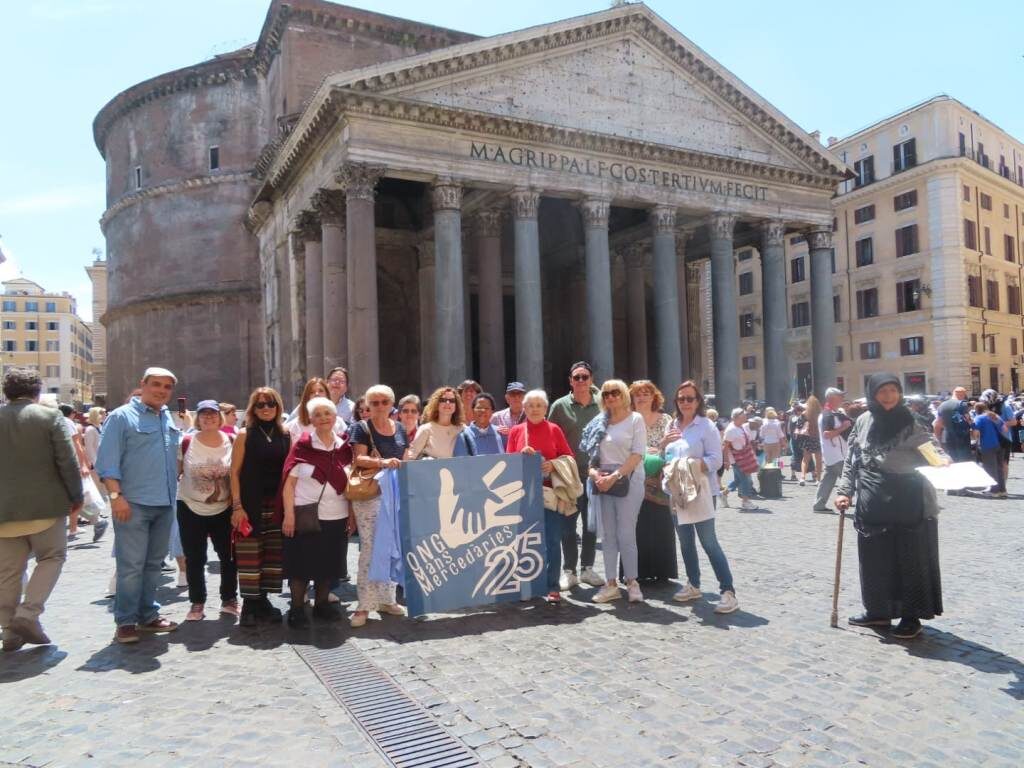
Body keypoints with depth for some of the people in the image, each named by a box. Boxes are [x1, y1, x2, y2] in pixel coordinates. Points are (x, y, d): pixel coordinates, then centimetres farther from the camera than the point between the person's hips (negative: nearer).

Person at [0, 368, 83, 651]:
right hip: (45, 505, -3)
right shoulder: (50, 416, -6)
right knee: (51, 557, 12)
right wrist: (76, 496, 2)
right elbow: (68, 461, -8)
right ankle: (28, 614, -2)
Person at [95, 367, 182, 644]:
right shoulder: (122, 417, -4)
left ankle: (148, 615, 22)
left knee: (153, 564, 13)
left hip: (165, 504, 6)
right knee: (131, 565, -4)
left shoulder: (168, 419, 16)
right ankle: (126, 621, 6)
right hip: (133, 504, -6)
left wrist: (174, 491, 15)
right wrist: (116, 495, -17)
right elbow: (107, 461, -9)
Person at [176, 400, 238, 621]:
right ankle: (197, 603, 22)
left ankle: (229, 599, 25)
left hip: (223, 510, 1)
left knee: (229, 556, 8)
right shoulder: (186, 443, -7)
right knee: (194, 559, 8)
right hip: (190, 509, -1)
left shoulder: (232, 442, -4)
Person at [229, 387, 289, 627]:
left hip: (277, 505, 3)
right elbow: (235, 472, -3)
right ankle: (249, 604, 9)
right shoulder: (244, 434, 0)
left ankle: (263, 600, 19)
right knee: (249, 555, -2)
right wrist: (237, 506, -11)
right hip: (251, 504, -3)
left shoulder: (285, 435, 8)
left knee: (273, 554, 6)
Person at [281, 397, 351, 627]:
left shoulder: (344, 448, 6)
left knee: (328, 564, 12)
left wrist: (352, 516, 7)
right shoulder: (302, 446, -5)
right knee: (301, 564, 3)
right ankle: (297, 609, 16)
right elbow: (289, 482, -6)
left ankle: (322, 604, 27)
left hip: (336, 517, 4)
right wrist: (289, 515, -13)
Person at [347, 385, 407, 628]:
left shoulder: (399, 430, 15)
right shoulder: (361, 428, -1)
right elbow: (359, 458, -14)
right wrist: (383, 462, -30)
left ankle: (386, 598, 20)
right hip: (369, 495, -5)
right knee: (369, 548, -7)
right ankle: (364, 605, -2)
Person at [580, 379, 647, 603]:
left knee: (625, 534, -4)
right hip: (602, 482, 4)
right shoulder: (599, 422, 12)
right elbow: (590, 453, 13)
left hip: (628, 481, -4)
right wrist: (592, 471, -8)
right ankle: (611, 584, 14)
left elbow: (637, 454, -9)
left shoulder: (635, 419, -1)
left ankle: (631, 582, 11)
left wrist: (615, 476, -16)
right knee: (608, 536, 8)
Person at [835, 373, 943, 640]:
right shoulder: (863, 421, 6)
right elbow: (851, 460, 12)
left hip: (907, 503, -4)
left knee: (910, 559, 5)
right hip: (872, 503, 4)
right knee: (874, 559, 11)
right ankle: (877, 611, 25)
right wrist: (844, 490, 4)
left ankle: (911, 616, 17)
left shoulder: (912, 422, -4)